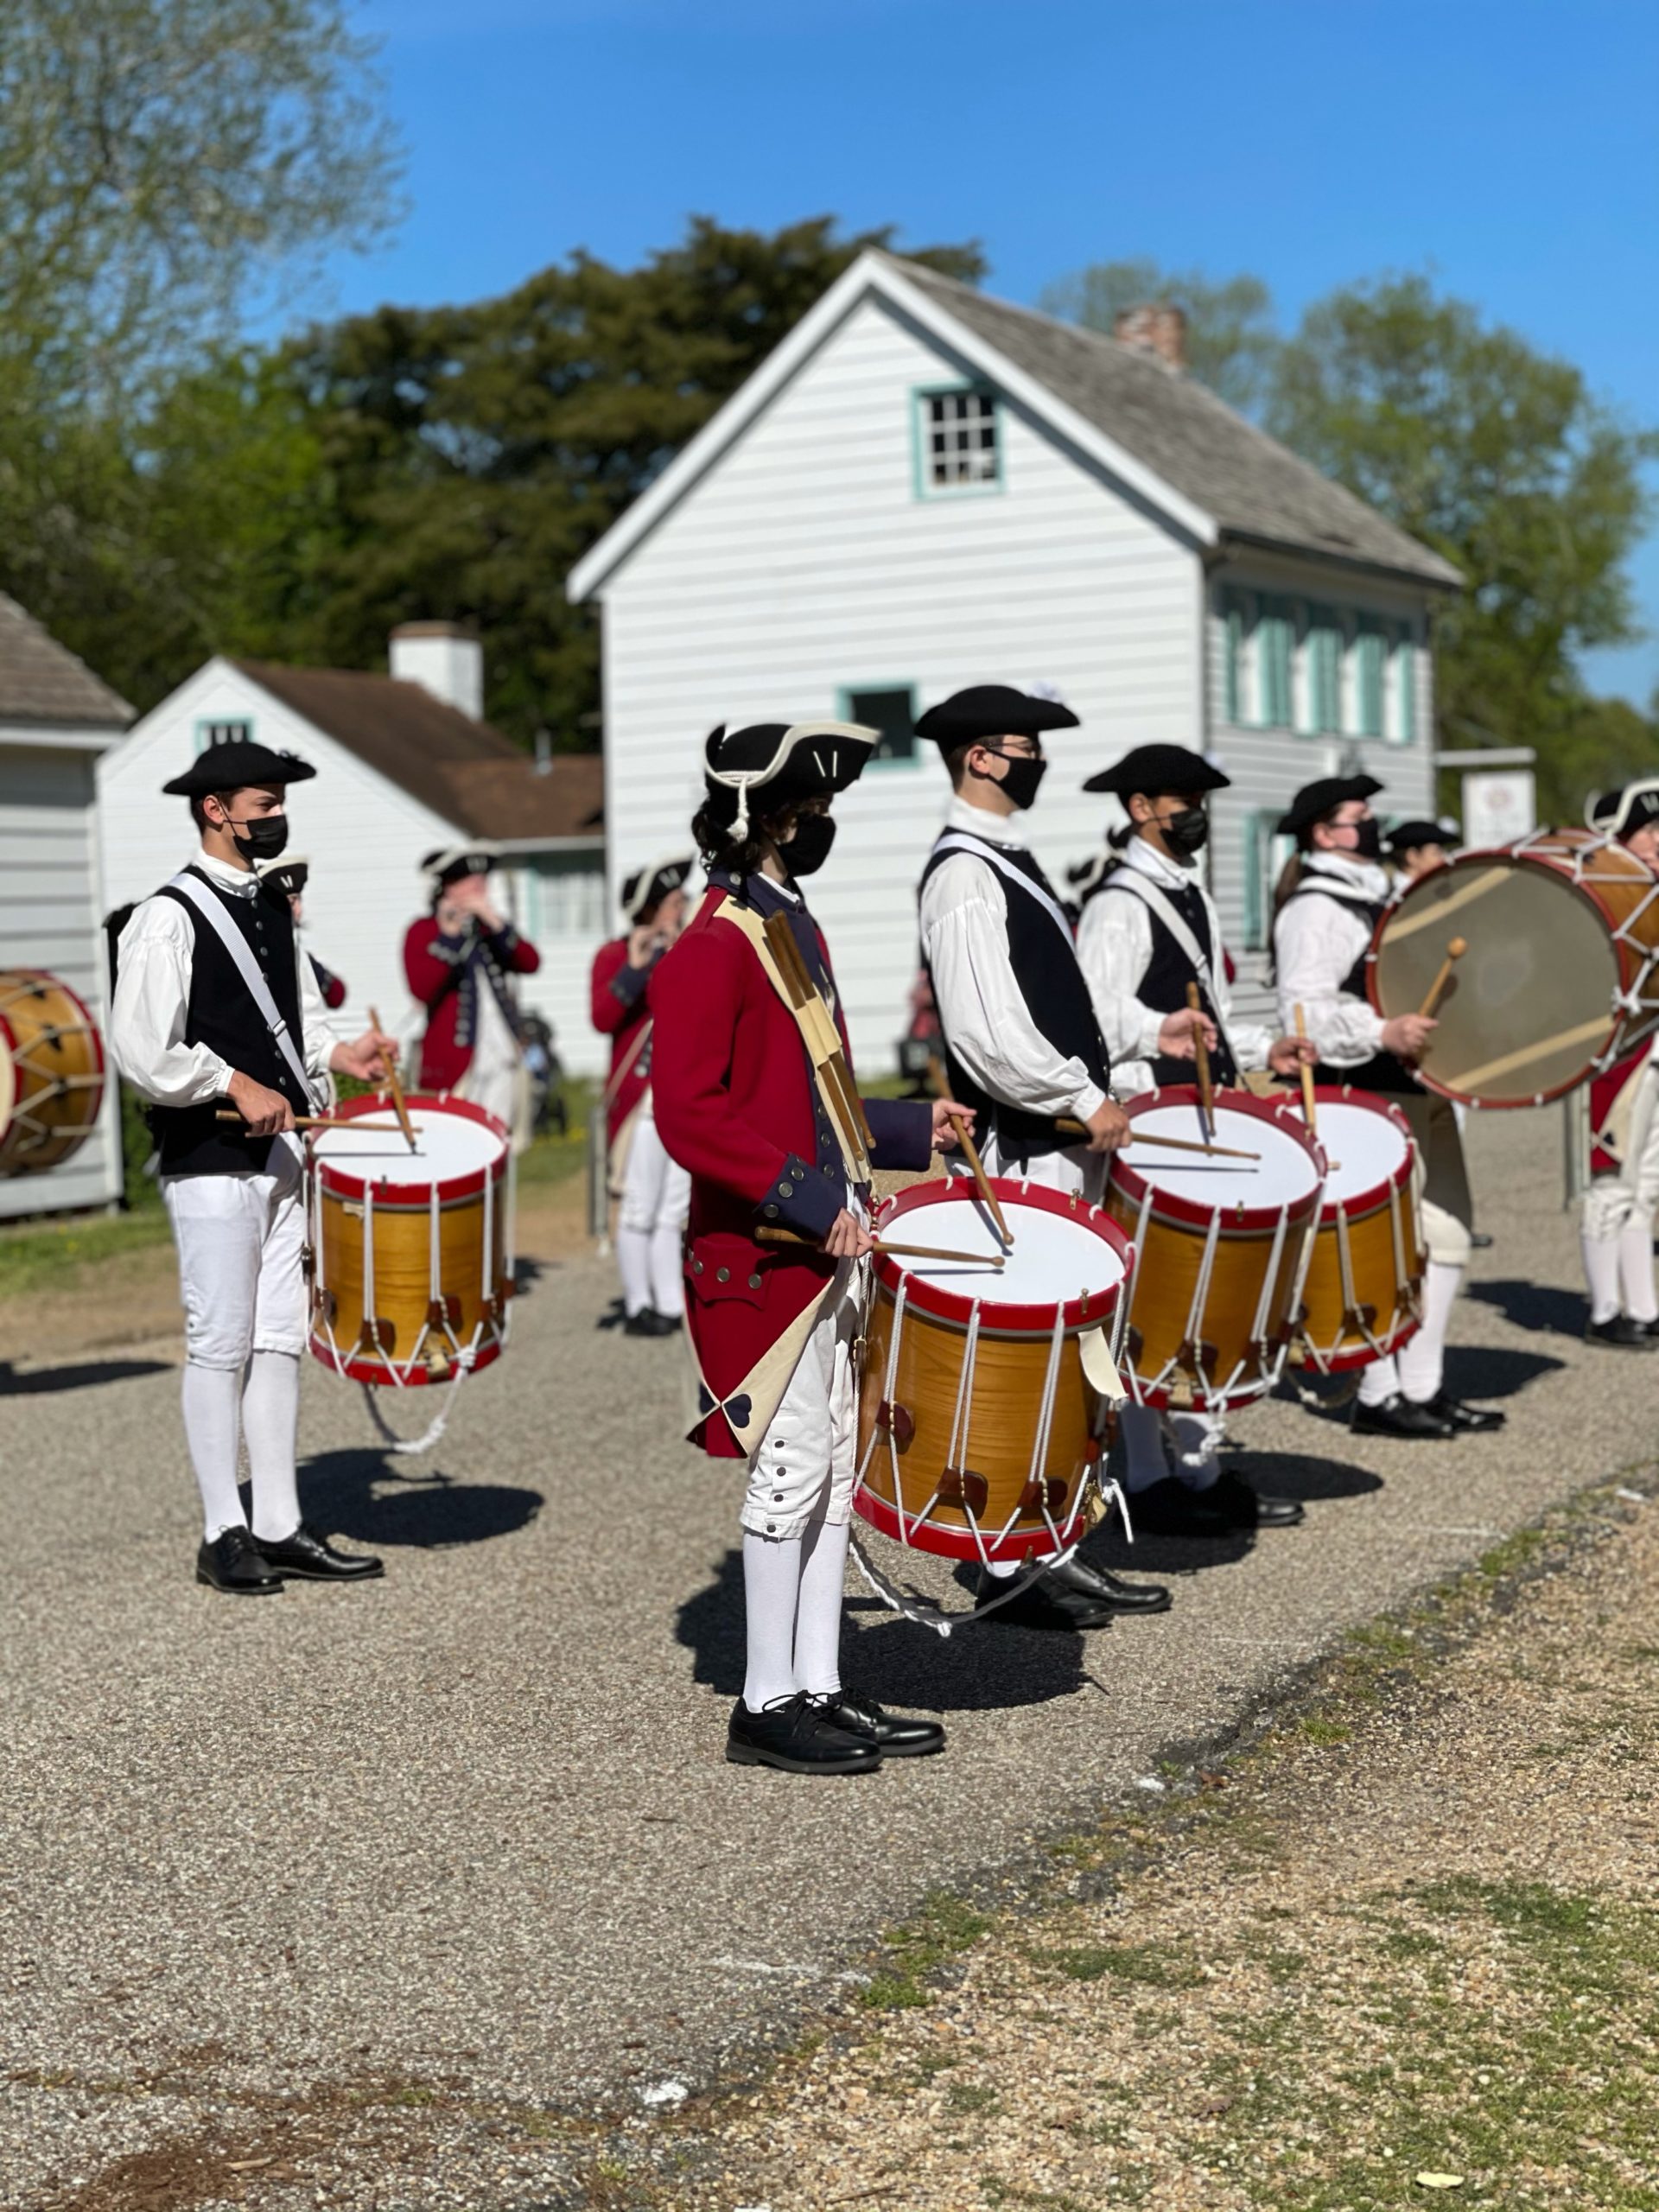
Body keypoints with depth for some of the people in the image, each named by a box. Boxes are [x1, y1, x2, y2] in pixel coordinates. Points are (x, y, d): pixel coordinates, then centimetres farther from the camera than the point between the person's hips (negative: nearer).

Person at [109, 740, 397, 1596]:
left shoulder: (272, 909, 15)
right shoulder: (168, 918, -10)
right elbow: (141, 1050, -17)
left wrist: (337, 1055, 5)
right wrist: (238, 1088, -17)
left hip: (280, 1155, 8)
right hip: (210, 1162, -8)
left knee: (278, 1341, 9)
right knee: (221, 1347, -2)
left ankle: (280, 1528, 15)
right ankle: (224, 1535, 7)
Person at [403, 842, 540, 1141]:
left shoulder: (490, 928, 16)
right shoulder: (423, 932, -1)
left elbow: (530, 963, -1)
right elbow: (422, 989, -17)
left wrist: (496, 924, -14)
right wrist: (448, 937, -21)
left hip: (502, 1058, 5)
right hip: (453, 1065, -5)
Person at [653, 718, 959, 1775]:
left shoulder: (796, 928, 15)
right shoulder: (712, 949, -14)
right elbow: (689, 1113, -21)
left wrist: (910, 1128, 14)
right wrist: (809, 1198, -24)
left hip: (831, 1249, 9)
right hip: (763, 1257, -9)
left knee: (837, 1467, 11)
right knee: (791, 1469, -5)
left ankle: (820, 1687, 19)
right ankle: (768, 1703, 5)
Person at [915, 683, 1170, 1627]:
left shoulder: (1013, 860, 17)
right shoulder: (964, 874, -14)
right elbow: (986, 1033, -23)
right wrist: (1085, 1101, -17)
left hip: (1066, 1140, 10)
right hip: (1023, 1151, -10)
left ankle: (1053, 1551, 21)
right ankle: (1009, 1570, 2)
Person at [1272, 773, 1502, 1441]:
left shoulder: (1376, 897, 20)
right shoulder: (1315, 908, -11)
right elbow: (1305, 1008, -23)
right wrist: (1383, 1033, -35)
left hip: (1419, 1089, 10)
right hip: (1364, 1097, -10)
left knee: (1445, 1235, 11)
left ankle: (1423, 1388, 19)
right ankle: (1380, 1396, -1)